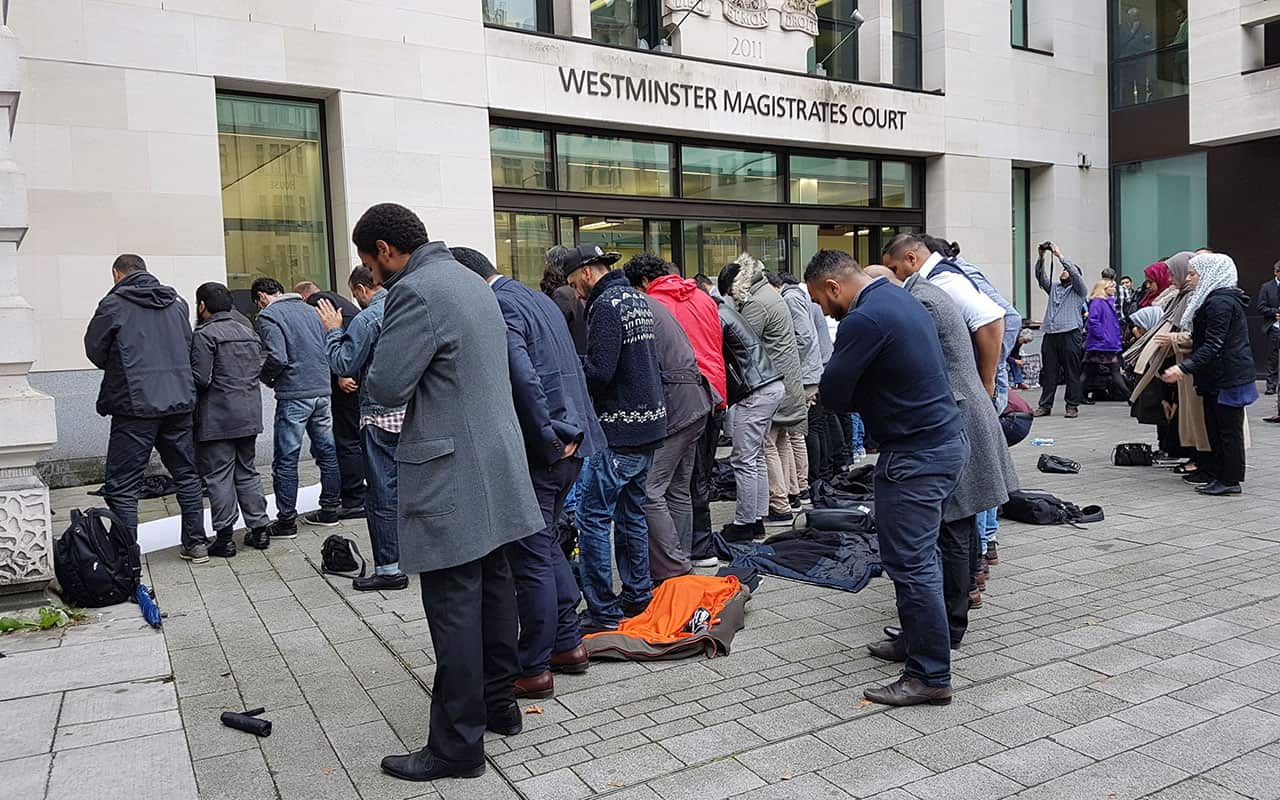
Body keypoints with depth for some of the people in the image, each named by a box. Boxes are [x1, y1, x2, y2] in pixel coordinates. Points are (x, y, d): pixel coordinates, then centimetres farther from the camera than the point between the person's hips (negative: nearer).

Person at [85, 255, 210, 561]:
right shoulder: (177, 303, 10)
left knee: (122, 486, 2)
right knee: (187, 475, 15)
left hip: (134, 403, -5)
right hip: (179, 401, 5)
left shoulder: (113, 304, -5)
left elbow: (95, 352, 2)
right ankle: (196, 543, 21)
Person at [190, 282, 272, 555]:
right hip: (250, 415, 7)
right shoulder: (248, 333, 14)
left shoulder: (204, 335, -10)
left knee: (218, 476, -1)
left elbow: (200, 379, -16)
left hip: (217, 419, -7)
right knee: (247, 471, 15)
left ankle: (224, 536, 1)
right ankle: (260, 528, 16)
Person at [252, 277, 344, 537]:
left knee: (286, 461, 1)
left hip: (294, 395, -7)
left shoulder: (268, 315, -6)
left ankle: (286, 521, 4)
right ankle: (330, 509, 21)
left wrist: (265, 377, 2)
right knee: (327, 451, 13)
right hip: (323, 390, 7)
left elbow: (277, 358, -17)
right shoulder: (309, 309, 14)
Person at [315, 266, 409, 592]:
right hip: (412, 411, 7)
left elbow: (343, 365, -11)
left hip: (381, 415, -7)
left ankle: (389, 568, 4)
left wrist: (334, 330, 2)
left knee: (382, 493, -1)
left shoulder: (367, 319, -12)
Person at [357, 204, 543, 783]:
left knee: (454, 610, -2)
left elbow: (386, 389, -17)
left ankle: (457, 746, 8)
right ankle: (499, 703, 32)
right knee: (493, 588, 18)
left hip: (451, 479, -9)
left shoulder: (415, 292, -15)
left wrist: (369, 370, 4)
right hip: (497, 466, 10)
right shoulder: (472, 281, 14)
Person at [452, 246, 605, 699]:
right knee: (546, 545, 21)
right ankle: (568, 644, 30)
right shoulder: (537, 298, 16)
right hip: (570, 444, 10)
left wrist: (547, 439, -18)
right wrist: (570, 430, 14)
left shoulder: (496, 307, -14)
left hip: (538, 454, -10)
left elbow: (523, 378, -27)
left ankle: (534, 670, 13)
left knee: (531, 559, 1)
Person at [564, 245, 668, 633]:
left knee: (594, 517, -3)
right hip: (650, 422, 10)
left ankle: (603, 612, 0)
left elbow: (598, 372, -21)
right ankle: (638, 596, 25)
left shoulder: (606, 306, -14)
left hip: (619, 429, -10)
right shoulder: (638, 298, 15)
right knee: (631, 512, 17)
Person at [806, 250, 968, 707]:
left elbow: (831, 394, -16)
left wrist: (854, 398, 5)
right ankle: (918, 640, 34)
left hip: (916, 455, -10)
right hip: (947, 440, 10)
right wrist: (865, 397, 8)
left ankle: (930, 676, 6)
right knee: (921, 557, 20)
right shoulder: (900, 299, 13)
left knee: (910, 563, -3)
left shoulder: (864, 319, -19)